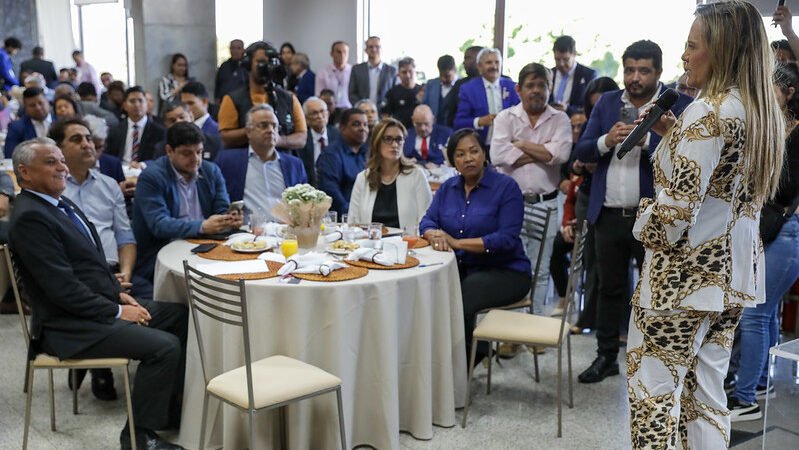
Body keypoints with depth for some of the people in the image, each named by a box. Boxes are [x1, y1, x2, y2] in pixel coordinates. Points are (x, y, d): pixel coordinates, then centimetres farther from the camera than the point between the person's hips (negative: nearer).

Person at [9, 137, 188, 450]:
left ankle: (173, 412, 16)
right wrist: (117, 311, -16)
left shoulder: (60, 203, 12)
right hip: (70, 327, -10)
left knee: (182, 317, 7)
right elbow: (63, 287, -22)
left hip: (104, 304, 10)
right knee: (165, 346, -21)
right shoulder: (30, 216, -18)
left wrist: (119, 293, 5)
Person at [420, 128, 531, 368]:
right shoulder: (448, 188, 10)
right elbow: (428, 221, 4)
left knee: (460, 300, -31)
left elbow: (507, 239, -17)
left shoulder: (506, 187, -8)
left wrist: (457, 242, -23)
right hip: (460, 268, 5)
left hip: (504, 271, -5)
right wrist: (434, 235, -22)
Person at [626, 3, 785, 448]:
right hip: (733, 271, 9)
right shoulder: (766, 112, 9)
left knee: (654, 391, 1)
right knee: (706, 391, 16)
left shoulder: (707, 112, -17)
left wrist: (645, 230, -3)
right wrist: (676, 137, 13)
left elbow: (679, 203, -22)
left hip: (685, 273, -9)